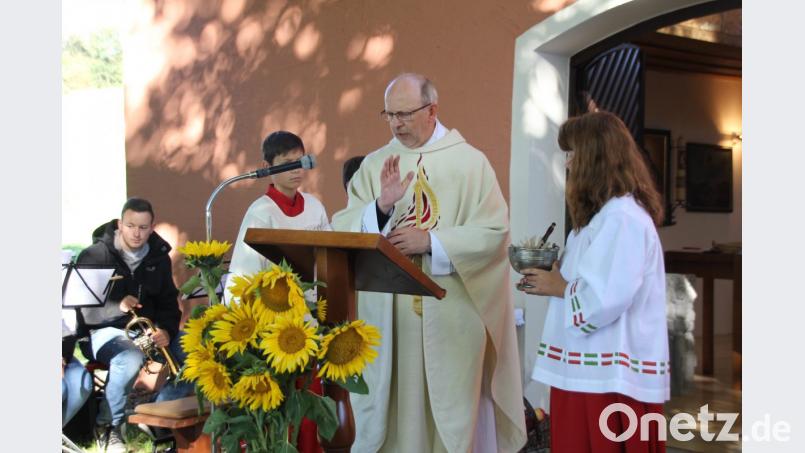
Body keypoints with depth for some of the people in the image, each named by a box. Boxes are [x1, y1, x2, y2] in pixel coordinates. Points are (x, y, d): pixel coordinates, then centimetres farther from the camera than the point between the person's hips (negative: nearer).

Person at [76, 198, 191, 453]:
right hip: (106, 330, -5)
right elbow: (86, 312, -13)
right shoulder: (94, 256, -8)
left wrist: (167, 330, -13)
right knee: (130, 359, -39)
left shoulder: (159, 257, 6)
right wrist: (117, 307, -32)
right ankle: (109, 426, -13)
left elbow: (168, 301, 9)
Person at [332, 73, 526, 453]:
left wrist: (430, 241, -15)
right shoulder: (374, 165, 9)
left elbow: (494, 233, -8)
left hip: (451, 312, -3)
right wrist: (380, 207, -16)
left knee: (452, 413, 5)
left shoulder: (470, 162, -1)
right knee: (389, 408, 9)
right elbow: (342, 229, 1)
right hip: (387, 312, 3)